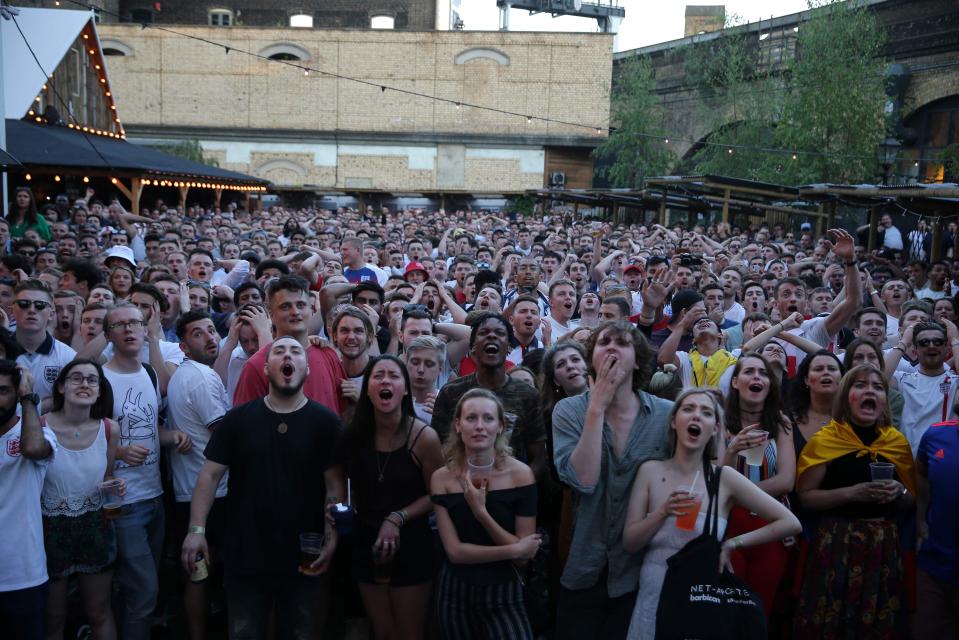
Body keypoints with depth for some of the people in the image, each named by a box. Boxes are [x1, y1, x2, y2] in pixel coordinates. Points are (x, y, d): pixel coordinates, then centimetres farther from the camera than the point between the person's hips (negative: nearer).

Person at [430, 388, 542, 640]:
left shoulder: (520, 473, -13)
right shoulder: (442, 478, -8)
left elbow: (524, 556, -13)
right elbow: (454, 551, -10)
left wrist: (481, 513, -23)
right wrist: (514, 549, -13)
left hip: (503, 594, -1)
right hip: (454, 593, 2)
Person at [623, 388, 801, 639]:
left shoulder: (724, 478, -7)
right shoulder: (650, 470, -3)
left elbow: (790, 523, -5)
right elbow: (629, 544, -4)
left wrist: (732, 543, -7)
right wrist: (662, 513, -19)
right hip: (653, 599, 1)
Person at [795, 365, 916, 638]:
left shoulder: (898, 442, 6)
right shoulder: (825, 440, -5)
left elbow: (911, 501, 15)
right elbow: (806, 496, -6)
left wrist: (899, 492, -7)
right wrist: (852, 493, -18)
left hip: (885, 544, 4)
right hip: (836, 543, -3)